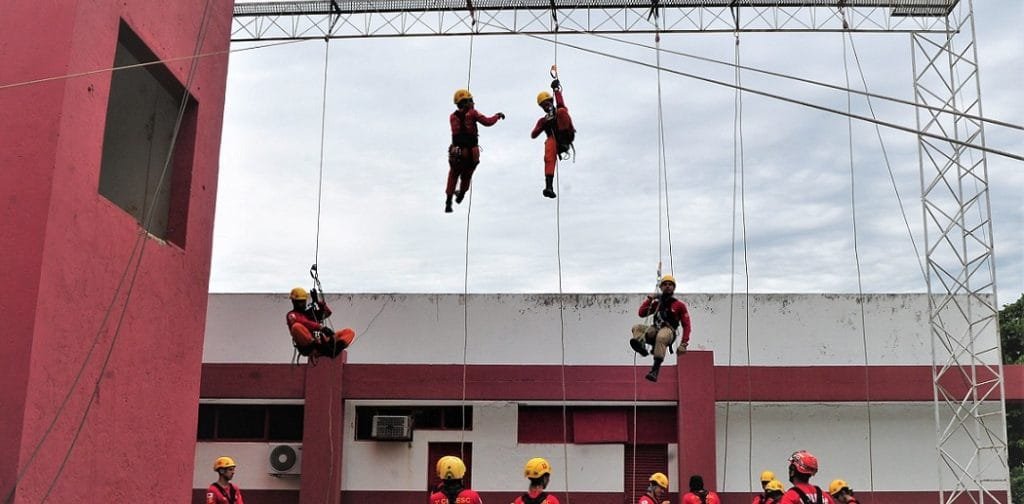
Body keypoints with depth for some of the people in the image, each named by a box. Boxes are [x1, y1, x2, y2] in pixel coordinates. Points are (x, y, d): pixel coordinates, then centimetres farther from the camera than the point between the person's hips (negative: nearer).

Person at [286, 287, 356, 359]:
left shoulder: (311, 311, 31)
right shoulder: (292, 315, 12)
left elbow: (327, 312, 13)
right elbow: (304, 323, -11)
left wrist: (318, 301, -2)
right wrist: (321, 327, -25)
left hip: (322, 342, 6)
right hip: (307, 347, -5)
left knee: (349, 332, -6)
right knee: (297, 327, -33)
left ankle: (335, 347, -37)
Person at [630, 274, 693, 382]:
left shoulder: (679, 305, 9)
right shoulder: (657, 303, 21)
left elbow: (686, 325, 5)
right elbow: (642, 313, 17)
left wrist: (684, 344, -5)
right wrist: (649, 299, 8)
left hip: (669, 332, -5)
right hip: (654, 331, 5)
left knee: (661, 337, -39)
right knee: (637, 327, -15)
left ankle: (655, 370, -47)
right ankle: (640, 344, -49)